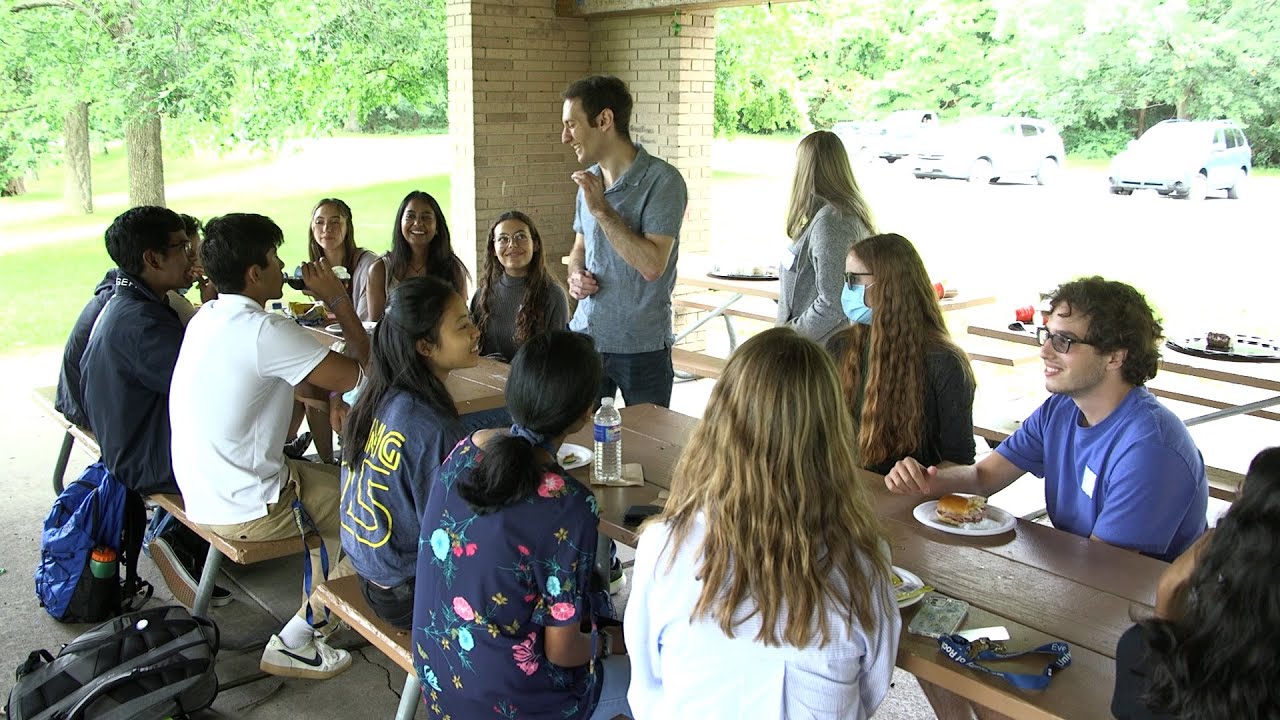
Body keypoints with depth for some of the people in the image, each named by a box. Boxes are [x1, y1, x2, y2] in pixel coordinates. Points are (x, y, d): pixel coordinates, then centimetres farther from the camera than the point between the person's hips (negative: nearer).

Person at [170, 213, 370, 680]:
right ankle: (294, 642, 10)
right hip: (246, 510, -9)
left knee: (340, 489, 24)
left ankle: (317, 619, 33)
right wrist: (339, 300, -10)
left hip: (204, 492, 9)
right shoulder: (264, 331, -24)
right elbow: (359, 374, -21)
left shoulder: (206, 317, 6)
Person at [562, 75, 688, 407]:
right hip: (585, 338, 6)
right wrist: (575, 274, -1)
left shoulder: (662, 180, -14)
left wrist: (601, 208, -20)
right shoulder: (589, 179, 8)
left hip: (642, 347, -6)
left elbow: (652, 265, -23)